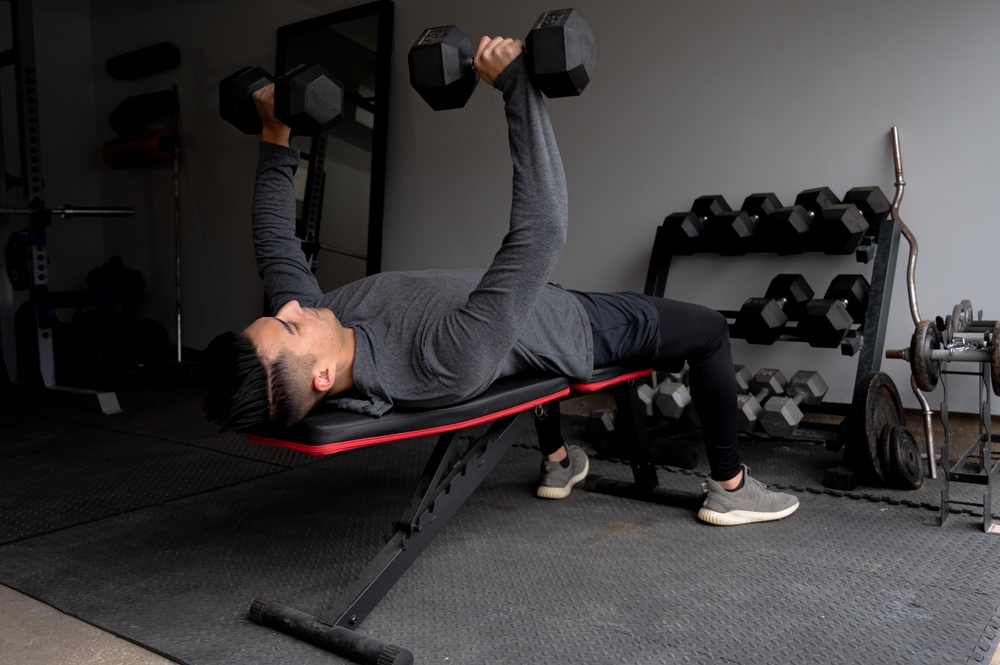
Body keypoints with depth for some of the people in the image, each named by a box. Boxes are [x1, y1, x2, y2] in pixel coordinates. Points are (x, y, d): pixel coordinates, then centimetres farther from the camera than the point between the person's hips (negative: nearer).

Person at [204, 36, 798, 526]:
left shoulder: (302, 339, -27)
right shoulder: (446, 364, -49)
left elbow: (278, 247, -9)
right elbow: (543, 229, -52)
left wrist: (275, 138, -8)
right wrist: (517, 83, -50)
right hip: (575, 330, -6)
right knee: (709, 329, 10)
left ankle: (558, 462, 49)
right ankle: (730, 488, 25)